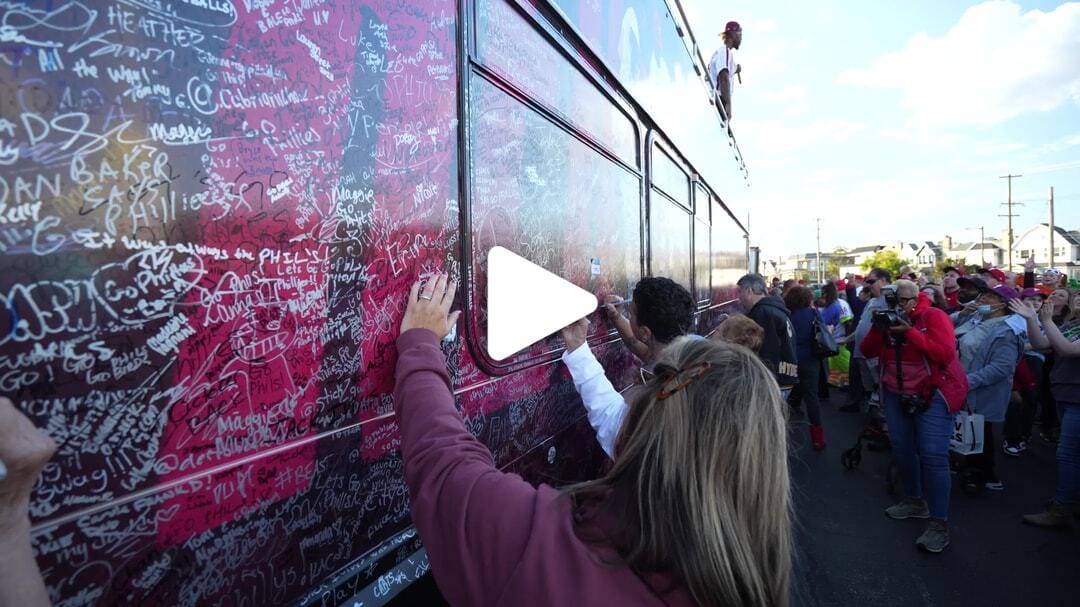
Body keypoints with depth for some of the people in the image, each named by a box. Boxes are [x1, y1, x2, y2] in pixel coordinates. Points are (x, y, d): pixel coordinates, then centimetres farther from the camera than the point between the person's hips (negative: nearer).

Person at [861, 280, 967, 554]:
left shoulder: (934, 316, -10)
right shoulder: (887, 318, 5)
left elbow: (946, 354, -23)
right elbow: (868, 351, -1)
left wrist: (910, 332, -25)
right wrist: (877, 329, -17)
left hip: (932, 392, -6)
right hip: (896, 393, 6)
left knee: (932, 455, -11)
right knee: (902, 449, 13)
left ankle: (939, 523, -6)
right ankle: (914, 501, 32)